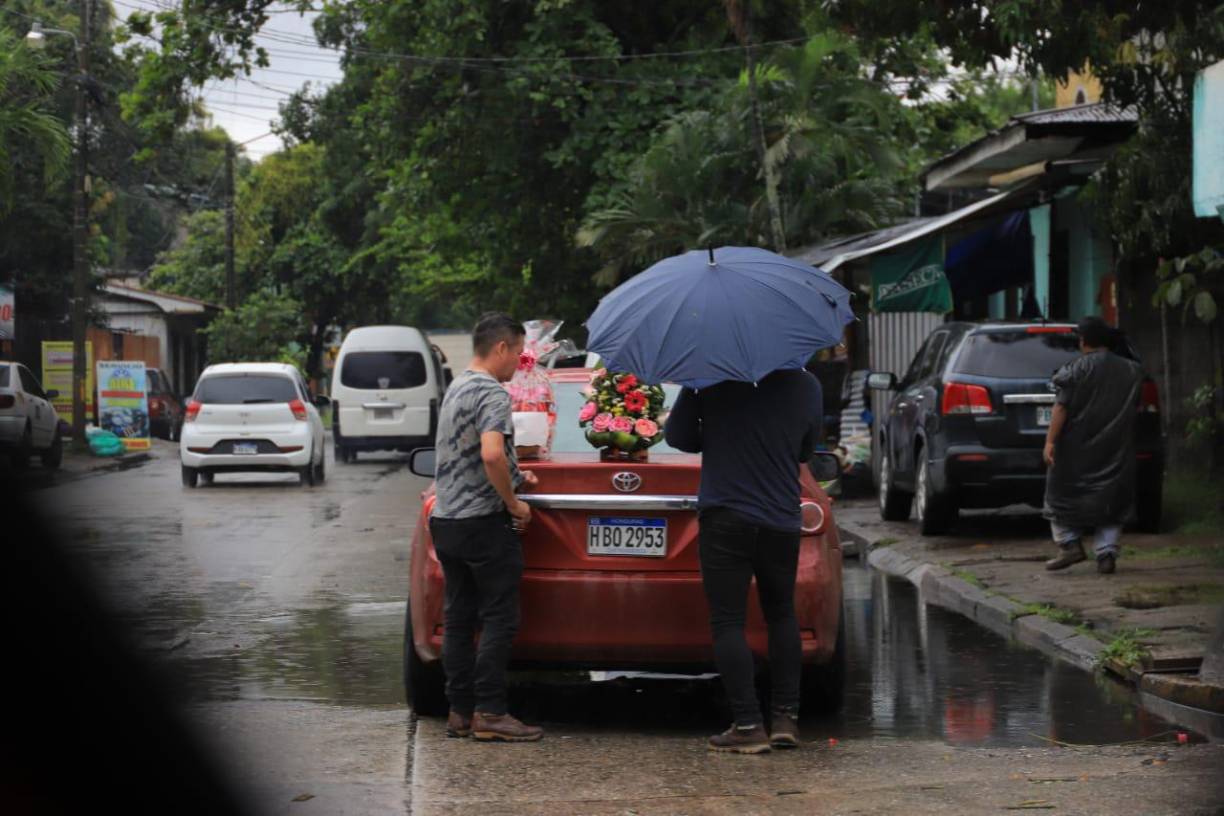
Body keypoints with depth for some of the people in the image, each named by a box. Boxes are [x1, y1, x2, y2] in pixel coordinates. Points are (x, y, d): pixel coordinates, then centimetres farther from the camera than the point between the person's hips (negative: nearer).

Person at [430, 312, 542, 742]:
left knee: (458, 620, 9)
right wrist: (514, 503, -16)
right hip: (484, 521, -9)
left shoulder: (455, 389, 16)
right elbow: (492, 454, -28)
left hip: (446, 521, 9)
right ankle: (489, 712, -6)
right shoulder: (491, 393, -14)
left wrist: (515, 477, 27)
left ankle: (460, 712, 11)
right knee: (499, 619, -4)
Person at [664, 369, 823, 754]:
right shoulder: (807, 386, 3)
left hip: (725, 517, -4)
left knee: (728, 622, 0)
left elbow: (677, 435, -1)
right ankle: (786, 717, 16)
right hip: (782, 520, 4)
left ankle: (748, 725, -6)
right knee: (782, 615, 19)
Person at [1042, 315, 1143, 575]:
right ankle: (1107, 553, -2)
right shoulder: (1131, 371, 6)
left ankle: (1070, 544, -3)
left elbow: (1061, 407, -14)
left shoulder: (1076, 369, -8)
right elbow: (1136, 407, 14)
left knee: (1062, 495, 10)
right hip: (1116, 452, 4)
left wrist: (1050, 441, -15)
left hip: (1077, 449, -4)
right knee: (1110, 504, 10)